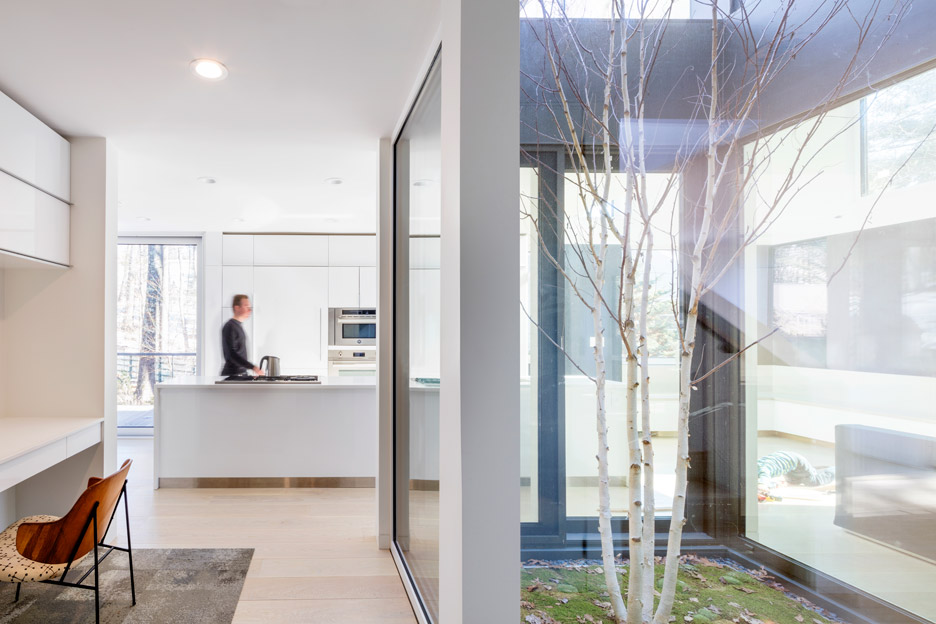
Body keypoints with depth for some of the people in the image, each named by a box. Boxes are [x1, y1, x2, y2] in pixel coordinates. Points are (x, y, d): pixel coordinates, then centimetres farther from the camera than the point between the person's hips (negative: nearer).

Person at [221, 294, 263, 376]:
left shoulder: (239, 326, 16)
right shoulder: (230, 327, -13)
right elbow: (232, 354, -22)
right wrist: (253, 367, -28)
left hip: (241, 373, 9)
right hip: (232, 375, -9)